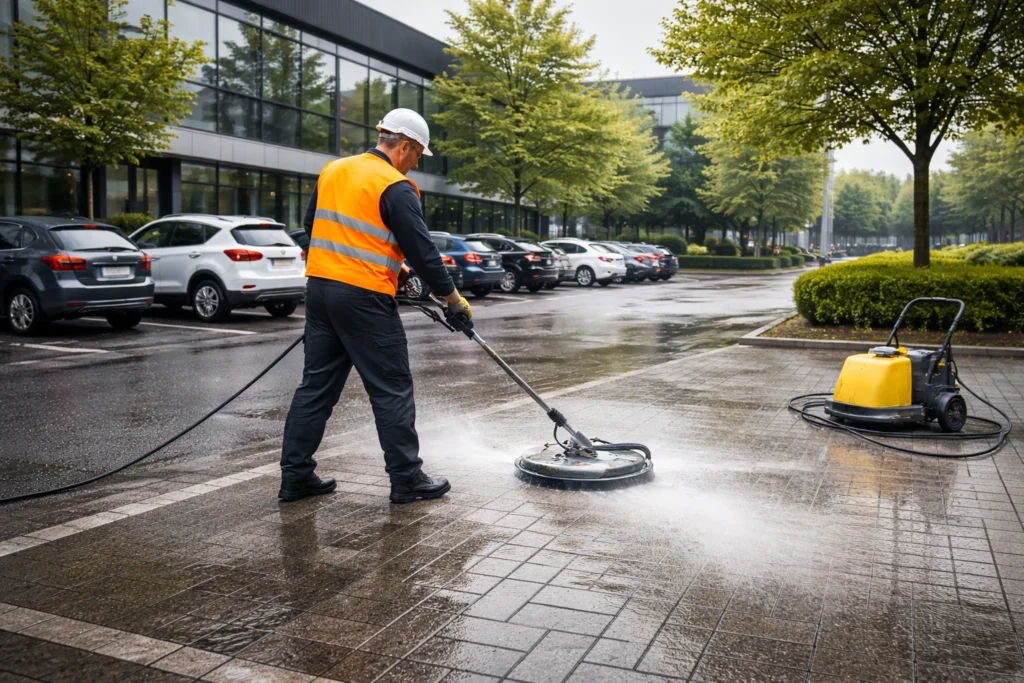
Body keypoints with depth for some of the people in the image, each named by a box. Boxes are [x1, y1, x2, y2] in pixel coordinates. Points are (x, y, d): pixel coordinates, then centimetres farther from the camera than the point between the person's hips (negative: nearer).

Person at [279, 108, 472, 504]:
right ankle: (407, 480, 9)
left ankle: (295, 476, 16)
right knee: (392, 390, 2)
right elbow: (421, 250, -12)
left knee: (317, 385, 12)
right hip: (364, 298, -7)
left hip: (320, 289, 8)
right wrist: (452, 297, 0)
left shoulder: (332, 171, 13)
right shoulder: (396, 188, -11)